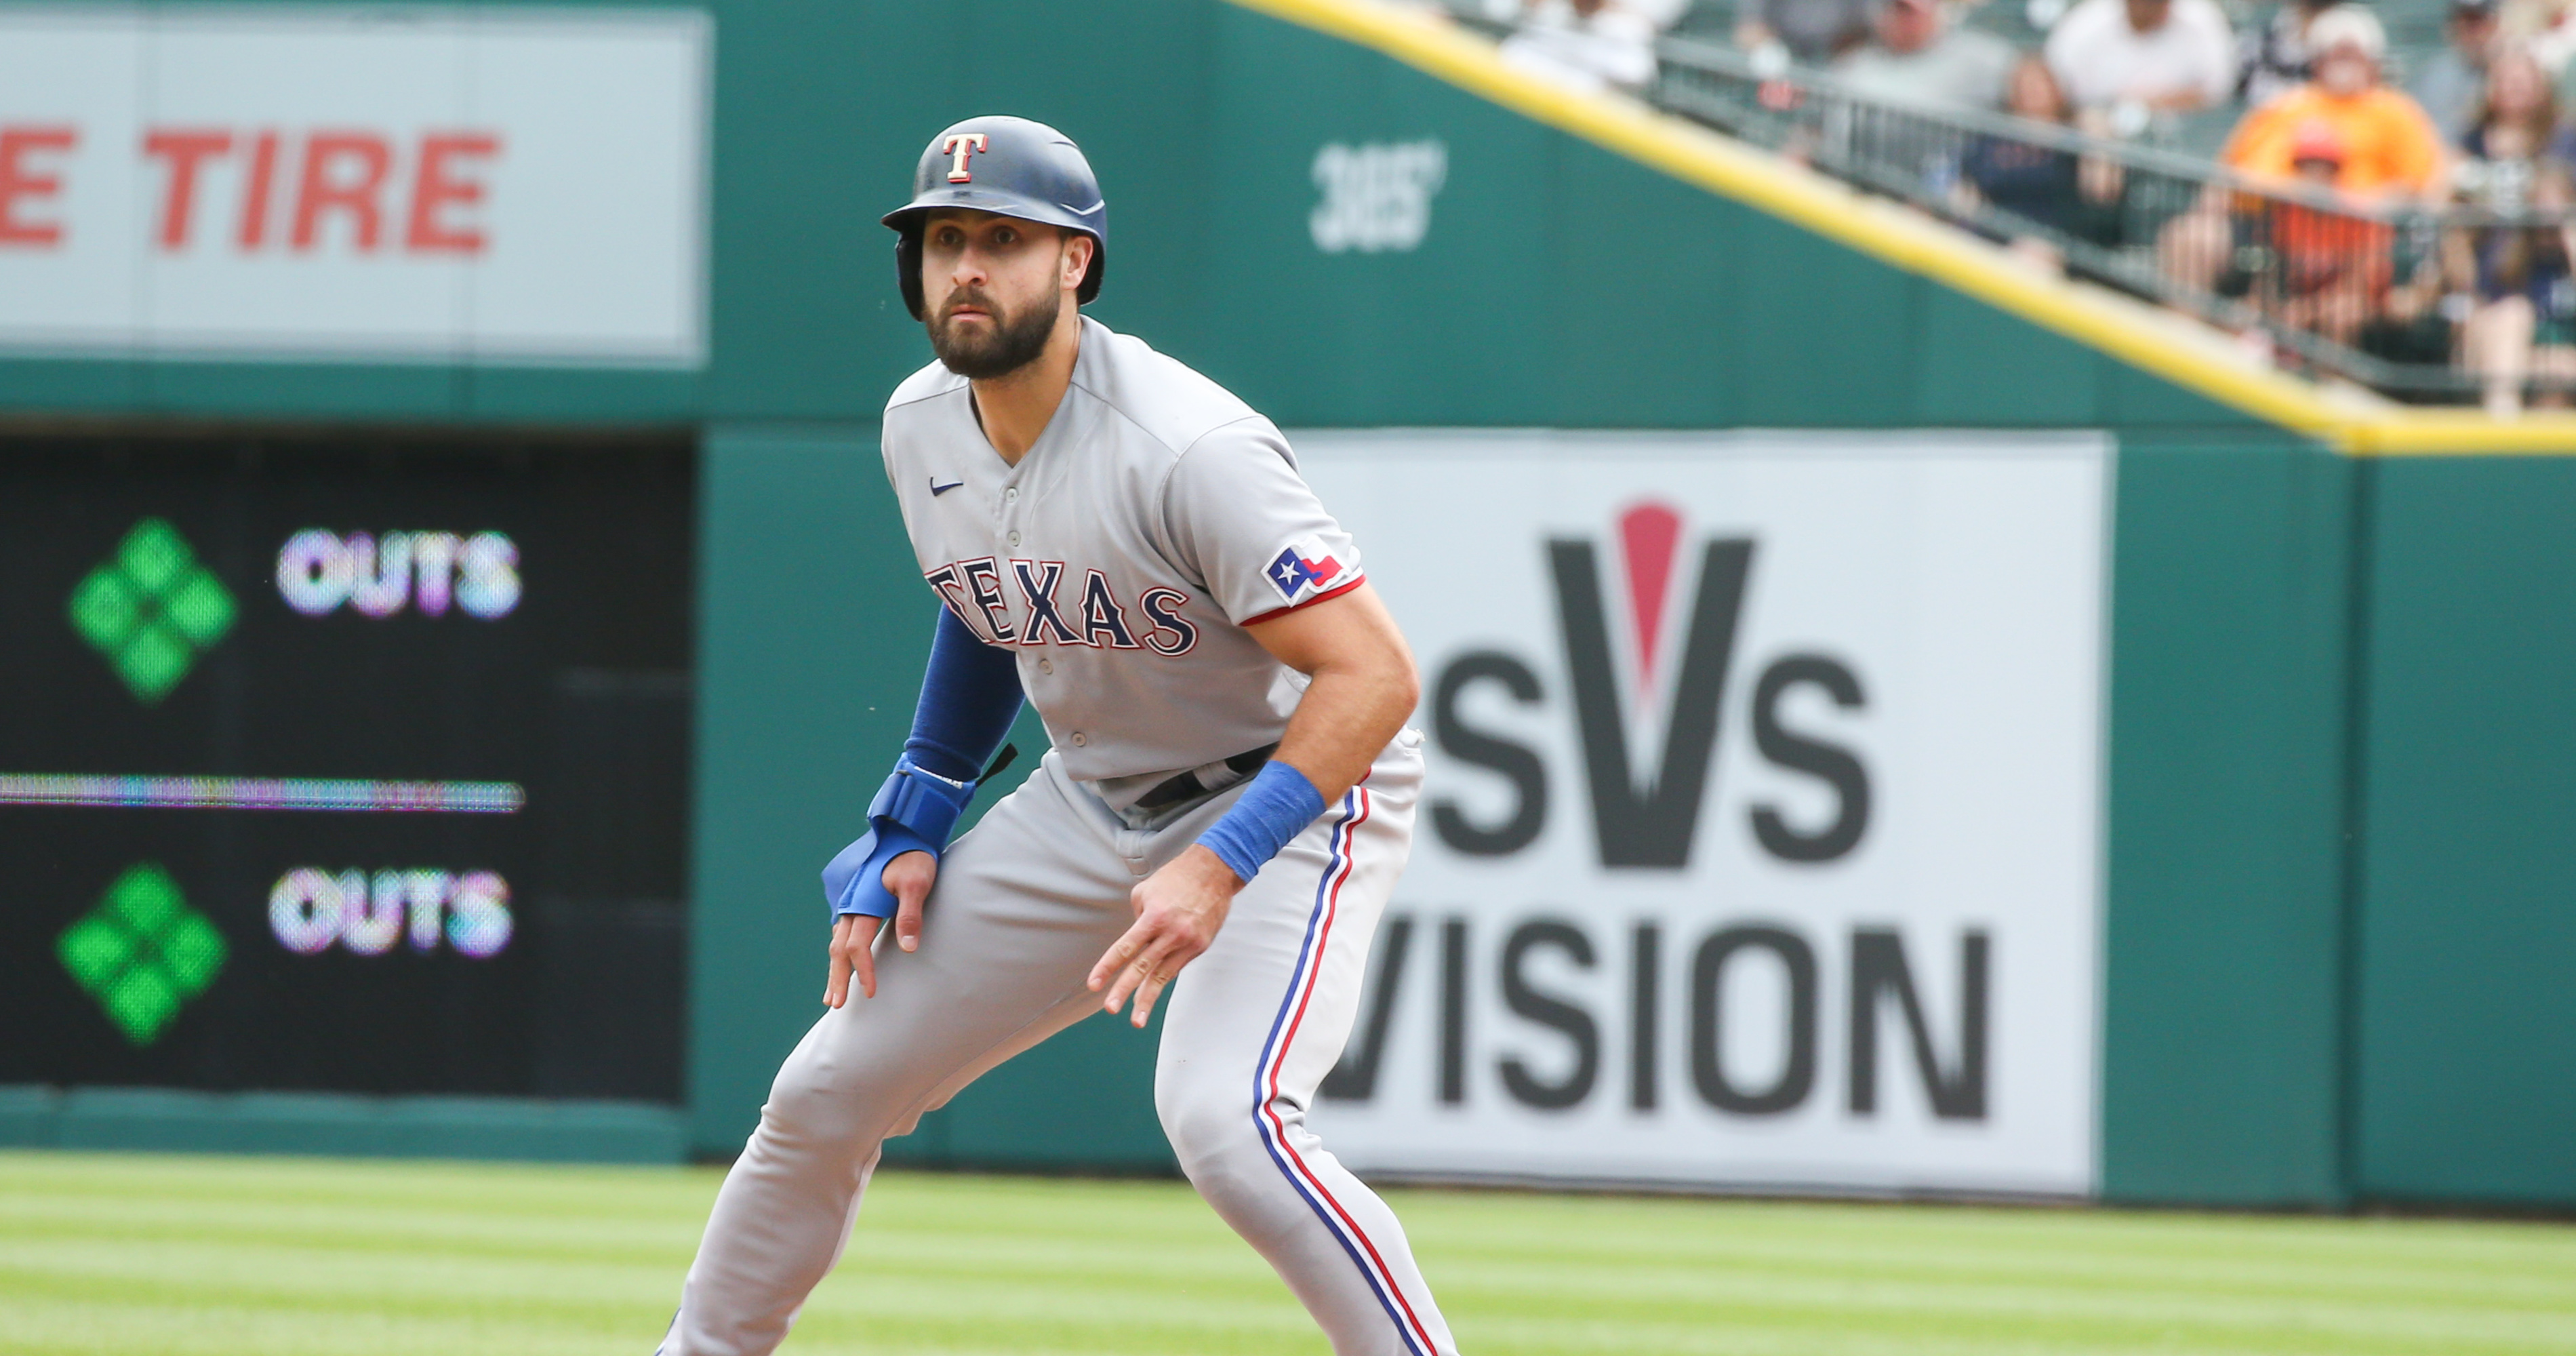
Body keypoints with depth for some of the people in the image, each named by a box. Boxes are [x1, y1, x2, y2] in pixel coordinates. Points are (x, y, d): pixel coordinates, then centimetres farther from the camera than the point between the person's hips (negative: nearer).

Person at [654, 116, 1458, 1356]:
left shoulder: (1188, 452, -29)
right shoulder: (922, 427, -4)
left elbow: (1375, 675, -31)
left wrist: (1222, 865, -39)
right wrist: (912, 824, 9)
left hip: (1294, 793, -7)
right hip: (1091, 804, 7)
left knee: (1223, 1118, -32)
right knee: (826, 1092, 6)